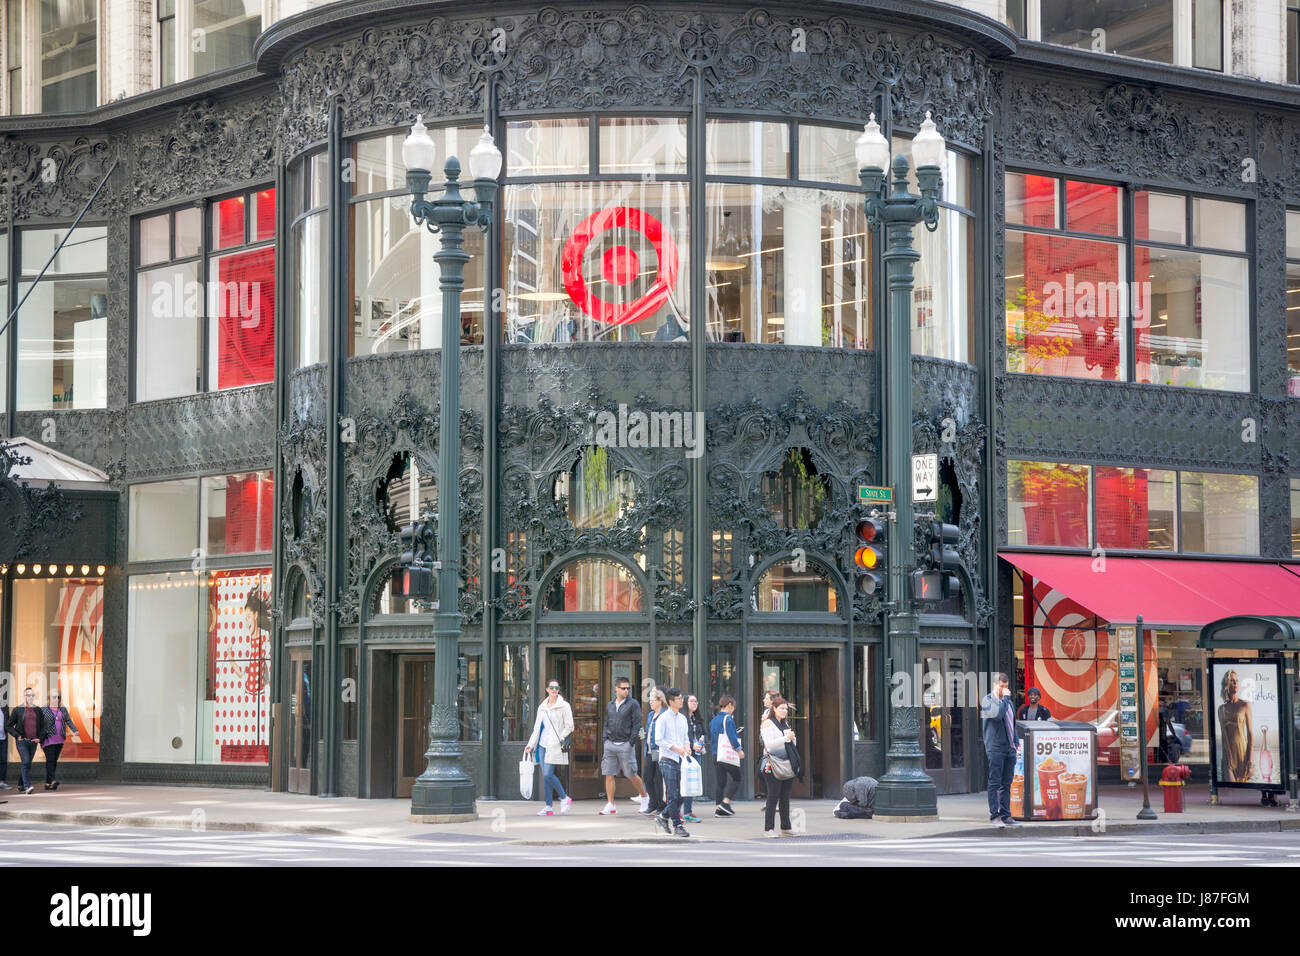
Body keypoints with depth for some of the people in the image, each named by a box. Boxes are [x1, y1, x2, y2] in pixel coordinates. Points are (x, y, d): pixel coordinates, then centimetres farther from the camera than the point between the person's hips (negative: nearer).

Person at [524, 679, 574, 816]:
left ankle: (565, 798, 4)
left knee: (548, 774, -14)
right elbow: (537, 728, 18)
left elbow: (569, 727, -4)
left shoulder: (564, 706, -2)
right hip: (543, 743, 6)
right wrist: (531, 745, 12)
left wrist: (559, 740, -13)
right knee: (545, 776, 3)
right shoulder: (542, 707, 15)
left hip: (555, 746, -6)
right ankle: (548, 807, 6)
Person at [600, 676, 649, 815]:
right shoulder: (610, 705, 14)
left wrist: (632, 742, -12)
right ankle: (610, 805, 1)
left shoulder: (633, 704, -2)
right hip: (610, 745, 5)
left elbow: (637, 724, -5)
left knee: (632, 775, 1)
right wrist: (605, 740, 9)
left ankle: (645, 797, 23)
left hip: (625, 745, -5)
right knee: (609, 775, -2)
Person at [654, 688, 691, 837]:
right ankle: (677, 826, -6)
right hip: (667, 759, -7)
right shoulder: (663, 718, -6)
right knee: (672, 795, -8)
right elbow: (659, 740, -10)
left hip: (680, 759, 7)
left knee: (680, 795, 5)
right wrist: (676, 748, -16)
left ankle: (663, 817, 24)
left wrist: (687, 745, -1)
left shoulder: (683, 718, 14)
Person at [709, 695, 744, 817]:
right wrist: (739, 750, -9)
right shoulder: (728, 719, -11)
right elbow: (732, 737, -17)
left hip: (716, 755, 7)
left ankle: (719, 809, 5)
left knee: (721, 781, 10)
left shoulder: (713, 721, 13)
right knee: (736, 778, 2)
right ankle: (725, 802, -12)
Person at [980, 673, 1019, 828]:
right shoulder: (988, 700, -3)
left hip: (1009, 748, 7)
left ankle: (1005, 815, 10)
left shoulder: (1009, 701, 20)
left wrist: (1015, 742, 19)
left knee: (1006, 784, 7)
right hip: (995, 748, -7)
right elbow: (997, 714, -22)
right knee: (995, 783, -7)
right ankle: (994, 815, -6)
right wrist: (1005, 698, -11)